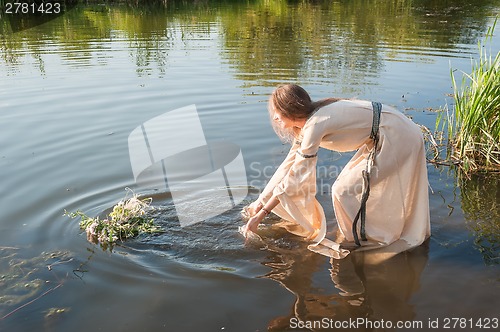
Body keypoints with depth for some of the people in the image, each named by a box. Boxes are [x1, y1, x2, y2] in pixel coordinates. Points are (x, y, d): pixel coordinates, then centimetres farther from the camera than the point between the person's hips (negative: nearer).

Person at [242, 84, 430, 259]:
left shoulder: (315, 125, -24)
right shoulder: (306, 123, 5)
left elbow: (294, 178, -22)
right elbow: (288, 164, 9)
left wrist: (261, 215, -16)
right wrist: (260, 202, 9)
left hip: (396, 138, -9)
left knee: (345, 190, -6)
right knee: (350, 183, 15)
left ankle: (357, 242, 15)